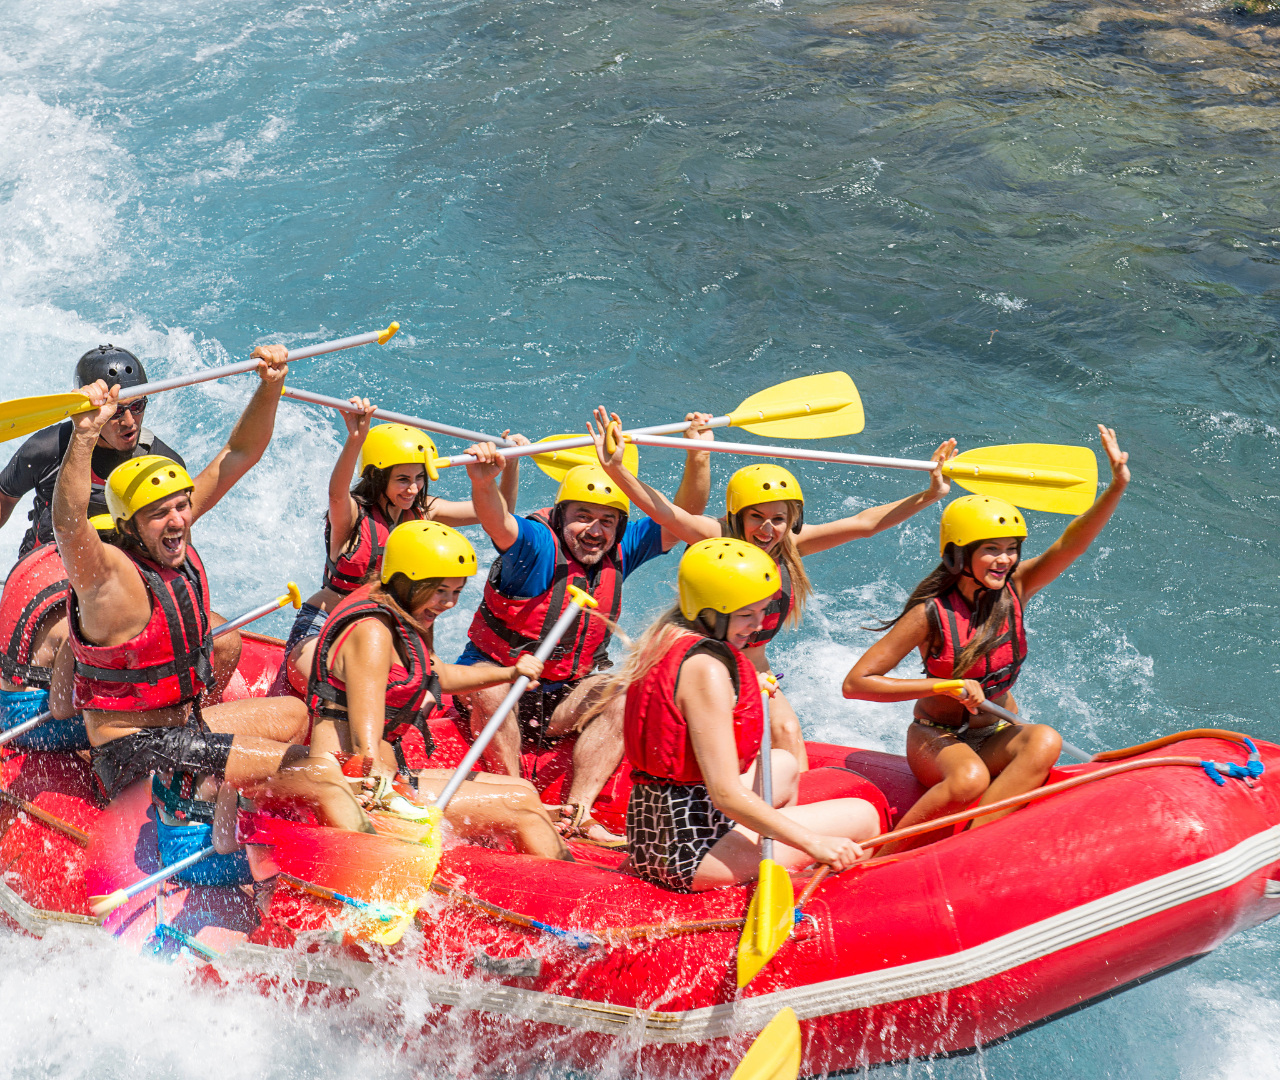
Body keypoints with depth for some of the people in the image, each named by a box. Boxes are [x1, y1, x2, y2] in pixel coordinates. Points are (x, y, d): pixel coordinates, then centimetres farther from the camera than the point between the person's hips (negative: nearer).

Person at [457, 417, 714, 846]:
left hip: (562, 699, 4)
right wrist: (483, 484, -62)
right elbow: (496, 522, -39)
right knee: (490, 685, -37)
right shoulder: (537, 546, -17)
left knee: (621, 697, -22)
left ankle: (576, 812, -26)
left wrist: (697, 458, -20)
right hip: (494, 676, -4)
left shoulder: (620, 552, 0)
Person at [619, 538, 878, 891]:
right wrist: (814, 844, -20)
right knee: (862, 816, -2)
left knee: (784, 765, 33)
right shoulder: (706, 669, -21)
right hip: (692, 853, -10)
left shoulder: (664, 638, 8)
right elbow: (727, 795, -24)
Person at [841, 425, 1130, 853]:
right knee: (969, 779, -37)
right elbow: (855, 683, -18)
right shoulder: (931, 614, -15)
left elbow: (1069, 545, -18)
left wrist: (1117, 486, -32)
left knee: (1045, 741, -29)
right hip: (936, 738, -5)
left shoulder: (1013, 589, -3)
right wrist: (944, 686, -22)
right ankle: (882, 860, -20)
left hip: (996, 736, 5)